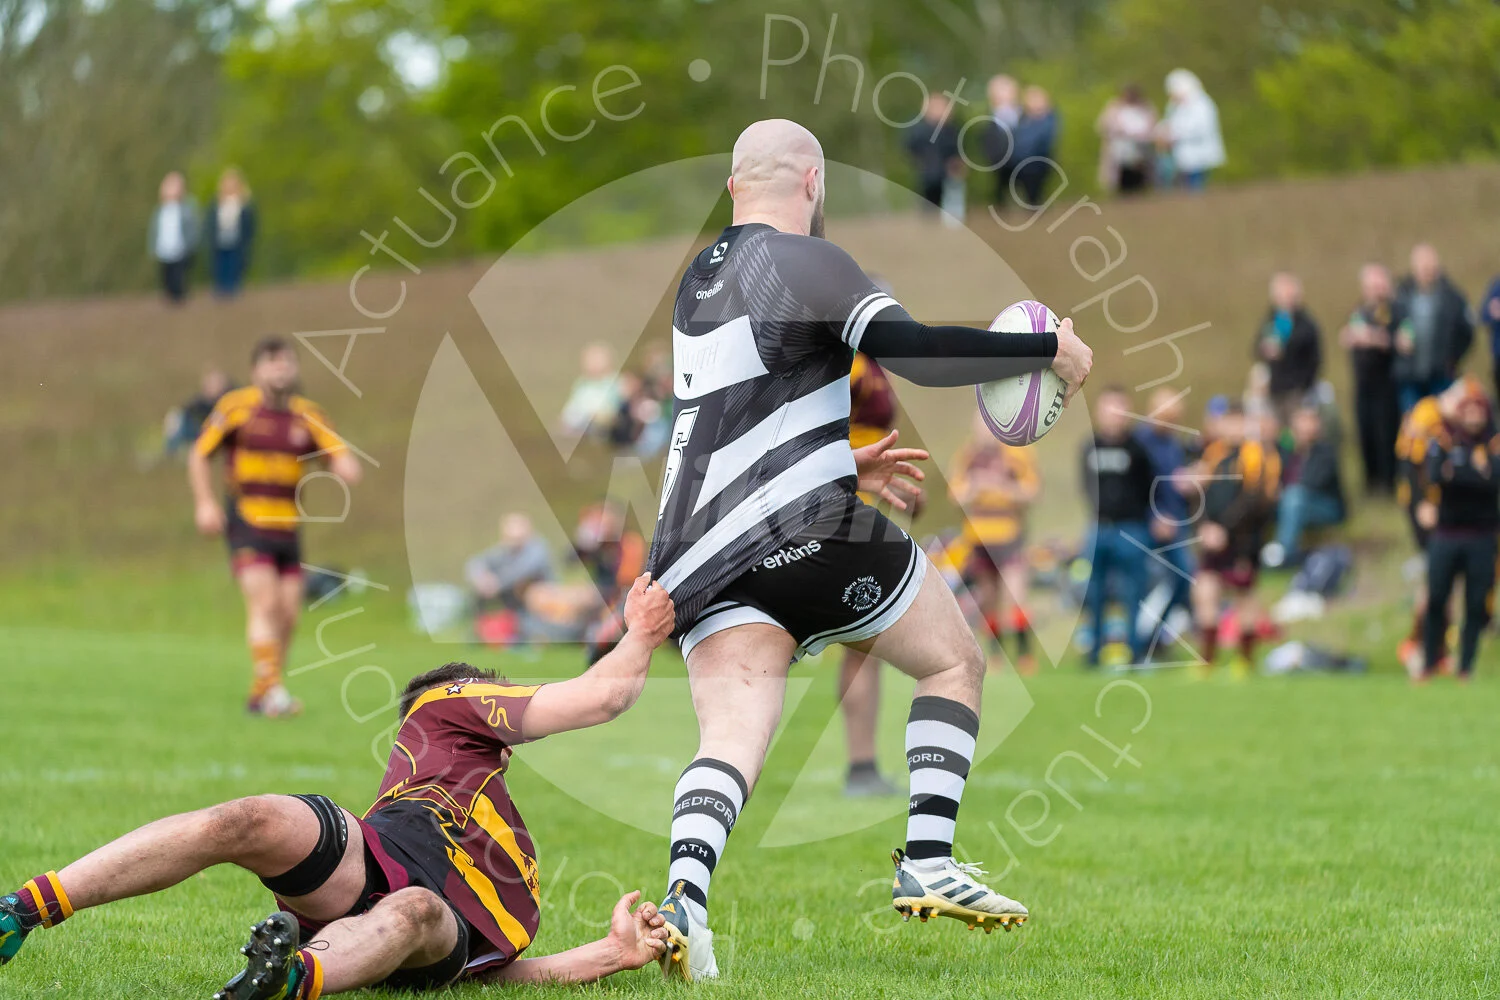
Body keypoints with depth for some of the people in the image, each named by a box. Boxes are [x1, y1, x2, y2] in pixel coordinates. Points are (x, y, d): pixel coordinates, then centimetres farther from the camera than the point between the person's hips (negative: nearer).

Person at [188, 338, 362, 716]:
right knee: (265, 601, -18)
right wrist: (205, 503, -6)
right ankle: (270, 687, -19)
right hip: (246, 523, -5)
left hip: (288, 526, 5)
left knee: (288, 614, 4)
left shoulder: (308, 415, 7)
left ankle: (259, 695, 18)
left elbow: (341, 458, 3)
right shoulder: (237, 407, -3)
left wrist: (346, 467, -21)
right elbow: (199, 454, 4)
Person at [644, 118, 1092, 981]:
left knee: (734, 734, -6)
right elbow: (916, 353, -17)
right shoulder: (802, 260, -5)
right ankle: (928, 864, 3)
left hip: (703, 548, 6)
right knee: (956, 662, 14)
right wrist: (1050, 349, -7)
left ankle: (683, 896, -34)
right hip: (810, 529, -6)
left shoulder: (700, 278, 21)